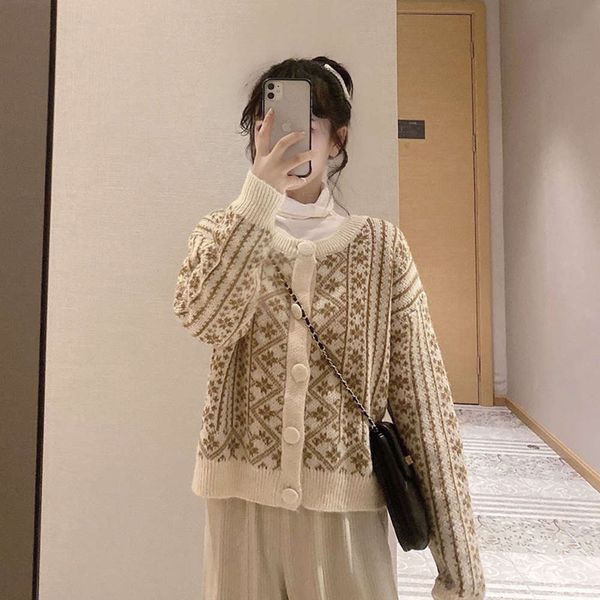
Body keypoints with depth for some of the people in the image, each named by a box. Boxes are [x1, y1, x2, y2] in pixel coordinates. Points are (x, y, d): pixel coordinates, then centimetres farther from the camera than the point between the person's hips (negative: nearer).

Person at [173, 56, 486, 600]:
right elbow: (205, 320, -19)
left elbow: (423, 399, -5)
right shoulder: (224, 232, 3)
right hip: (243, 500, 1)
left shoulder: (381, 246, -2)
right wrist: (262, 191, -25)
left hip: (347, 508, 0)